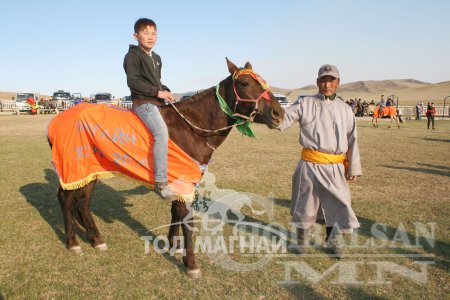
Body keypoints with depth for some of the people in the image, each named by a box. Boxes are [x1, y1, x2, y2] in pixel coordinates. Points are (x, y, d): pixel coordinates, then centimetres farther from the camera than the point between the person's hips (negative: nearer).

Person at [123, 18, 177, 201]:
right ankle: (161, 183, -32)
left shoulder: (157, 58, 23)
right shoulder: (132, 56, -2)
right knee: (161, 132, -30)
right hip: (143, 102, -9)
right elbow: (133, 82, -13)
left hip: (158, 102, 9)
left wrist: (166, 91, 7)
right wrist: (157, 92, -17)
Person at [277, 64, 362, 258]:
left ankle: (333, 242, 35)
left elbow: (352, 140, 10)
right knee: (305, 201, 10)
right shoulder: (304, 103, 0)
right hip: (309, 164, -2)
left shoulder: (345, 109, 8)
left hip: (335, 167, 2)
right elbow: (283, 119, -9)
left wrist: (353, 168, 9)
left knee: (336, 203, 11)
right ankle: (302, 240, 32)